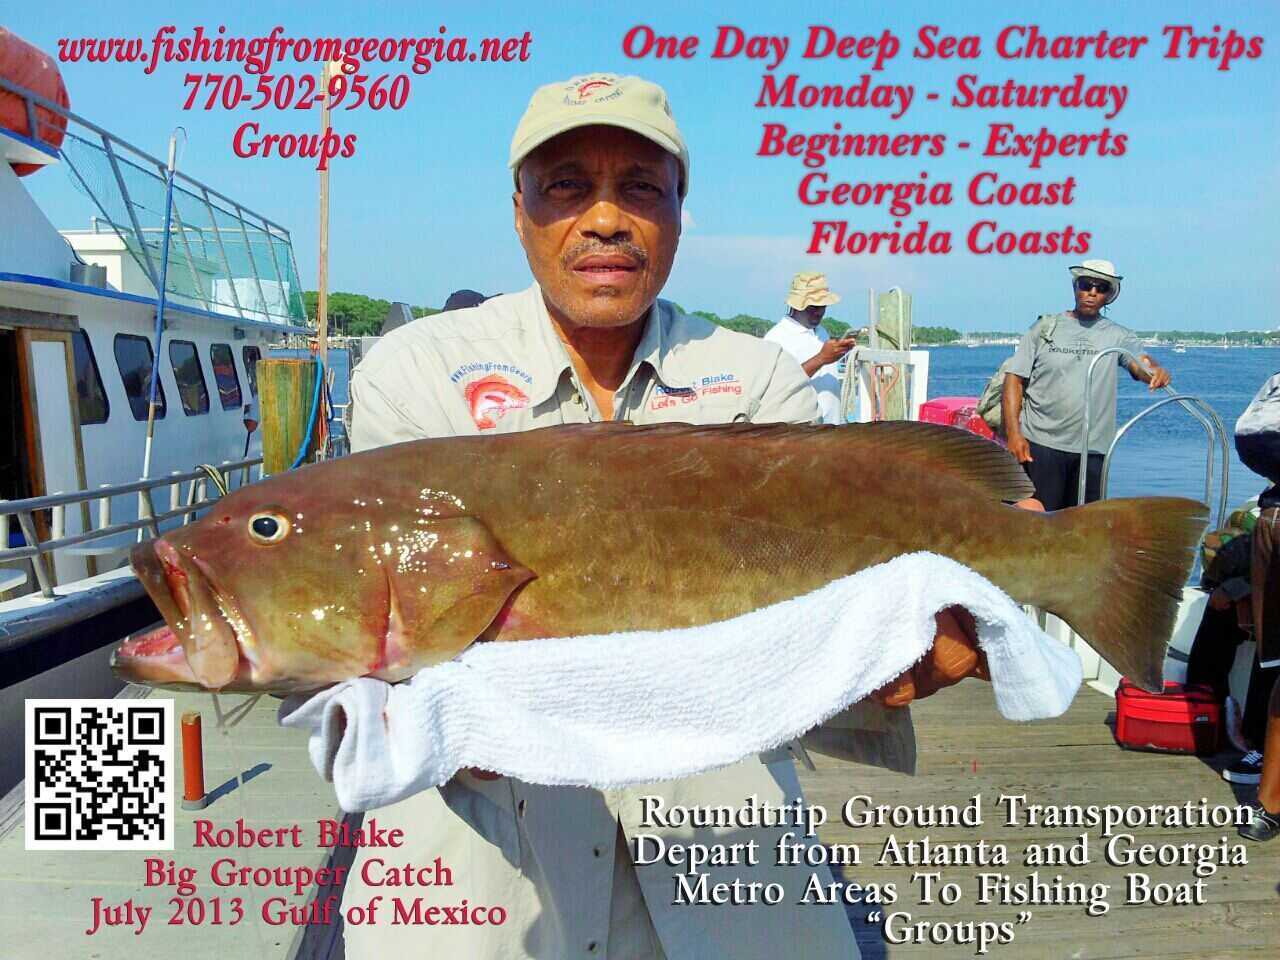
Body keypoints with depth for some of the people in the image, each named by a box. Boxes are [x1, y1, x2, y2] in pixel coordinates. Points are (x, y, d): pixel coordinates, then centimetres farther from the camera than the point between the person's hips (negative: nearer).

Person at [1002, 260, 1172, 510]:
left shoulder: (1117, 336, 9)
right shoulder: (1046, 328, 6)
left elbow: (1141, 363, -8)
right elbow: (1014, 379, 2)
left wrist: (1155, 371, -34)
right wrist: (1013, 433, -9)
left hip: (1092, 450, 2)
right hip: (1040, 445, -2)